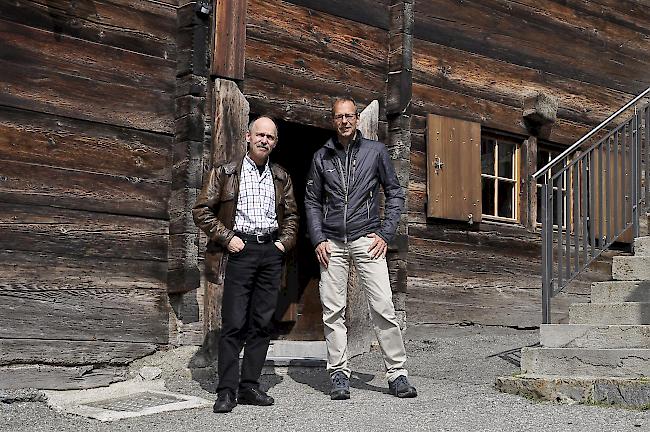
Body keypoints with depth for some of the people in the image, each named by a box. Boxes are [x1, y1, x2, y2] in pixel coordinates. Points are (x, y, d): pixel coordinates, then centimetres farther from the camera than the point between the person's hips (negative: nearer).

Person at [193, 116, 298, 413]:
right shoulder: (224, 173, 4)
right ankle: (226, 391, -3)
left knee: (262, 322, 4)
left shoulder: (281, 178, 16)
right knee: (234, 323, -7)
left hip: (271, 251, 4)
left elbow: (291, 215, 21)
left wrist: (285, 241, 5)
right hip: (241, 248, -4)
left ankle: (249, 386, 11)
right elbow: (201, 211, 2)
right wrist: (226, 238, -7)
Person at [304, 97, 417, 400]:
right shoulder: (322, 157, 12)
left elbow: (395, 193, 9)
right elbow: (312, 201, 14)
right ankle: (339, 374, 8)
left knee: (383, 306, -8)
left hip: (366, 240, -2)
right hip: (332, 243, 2)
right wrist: (318, 239, 2)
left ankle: (396, 373, -1)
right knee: (332, 311, 1)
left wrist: (385, 233, -1)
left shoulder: (375, 151, 7)